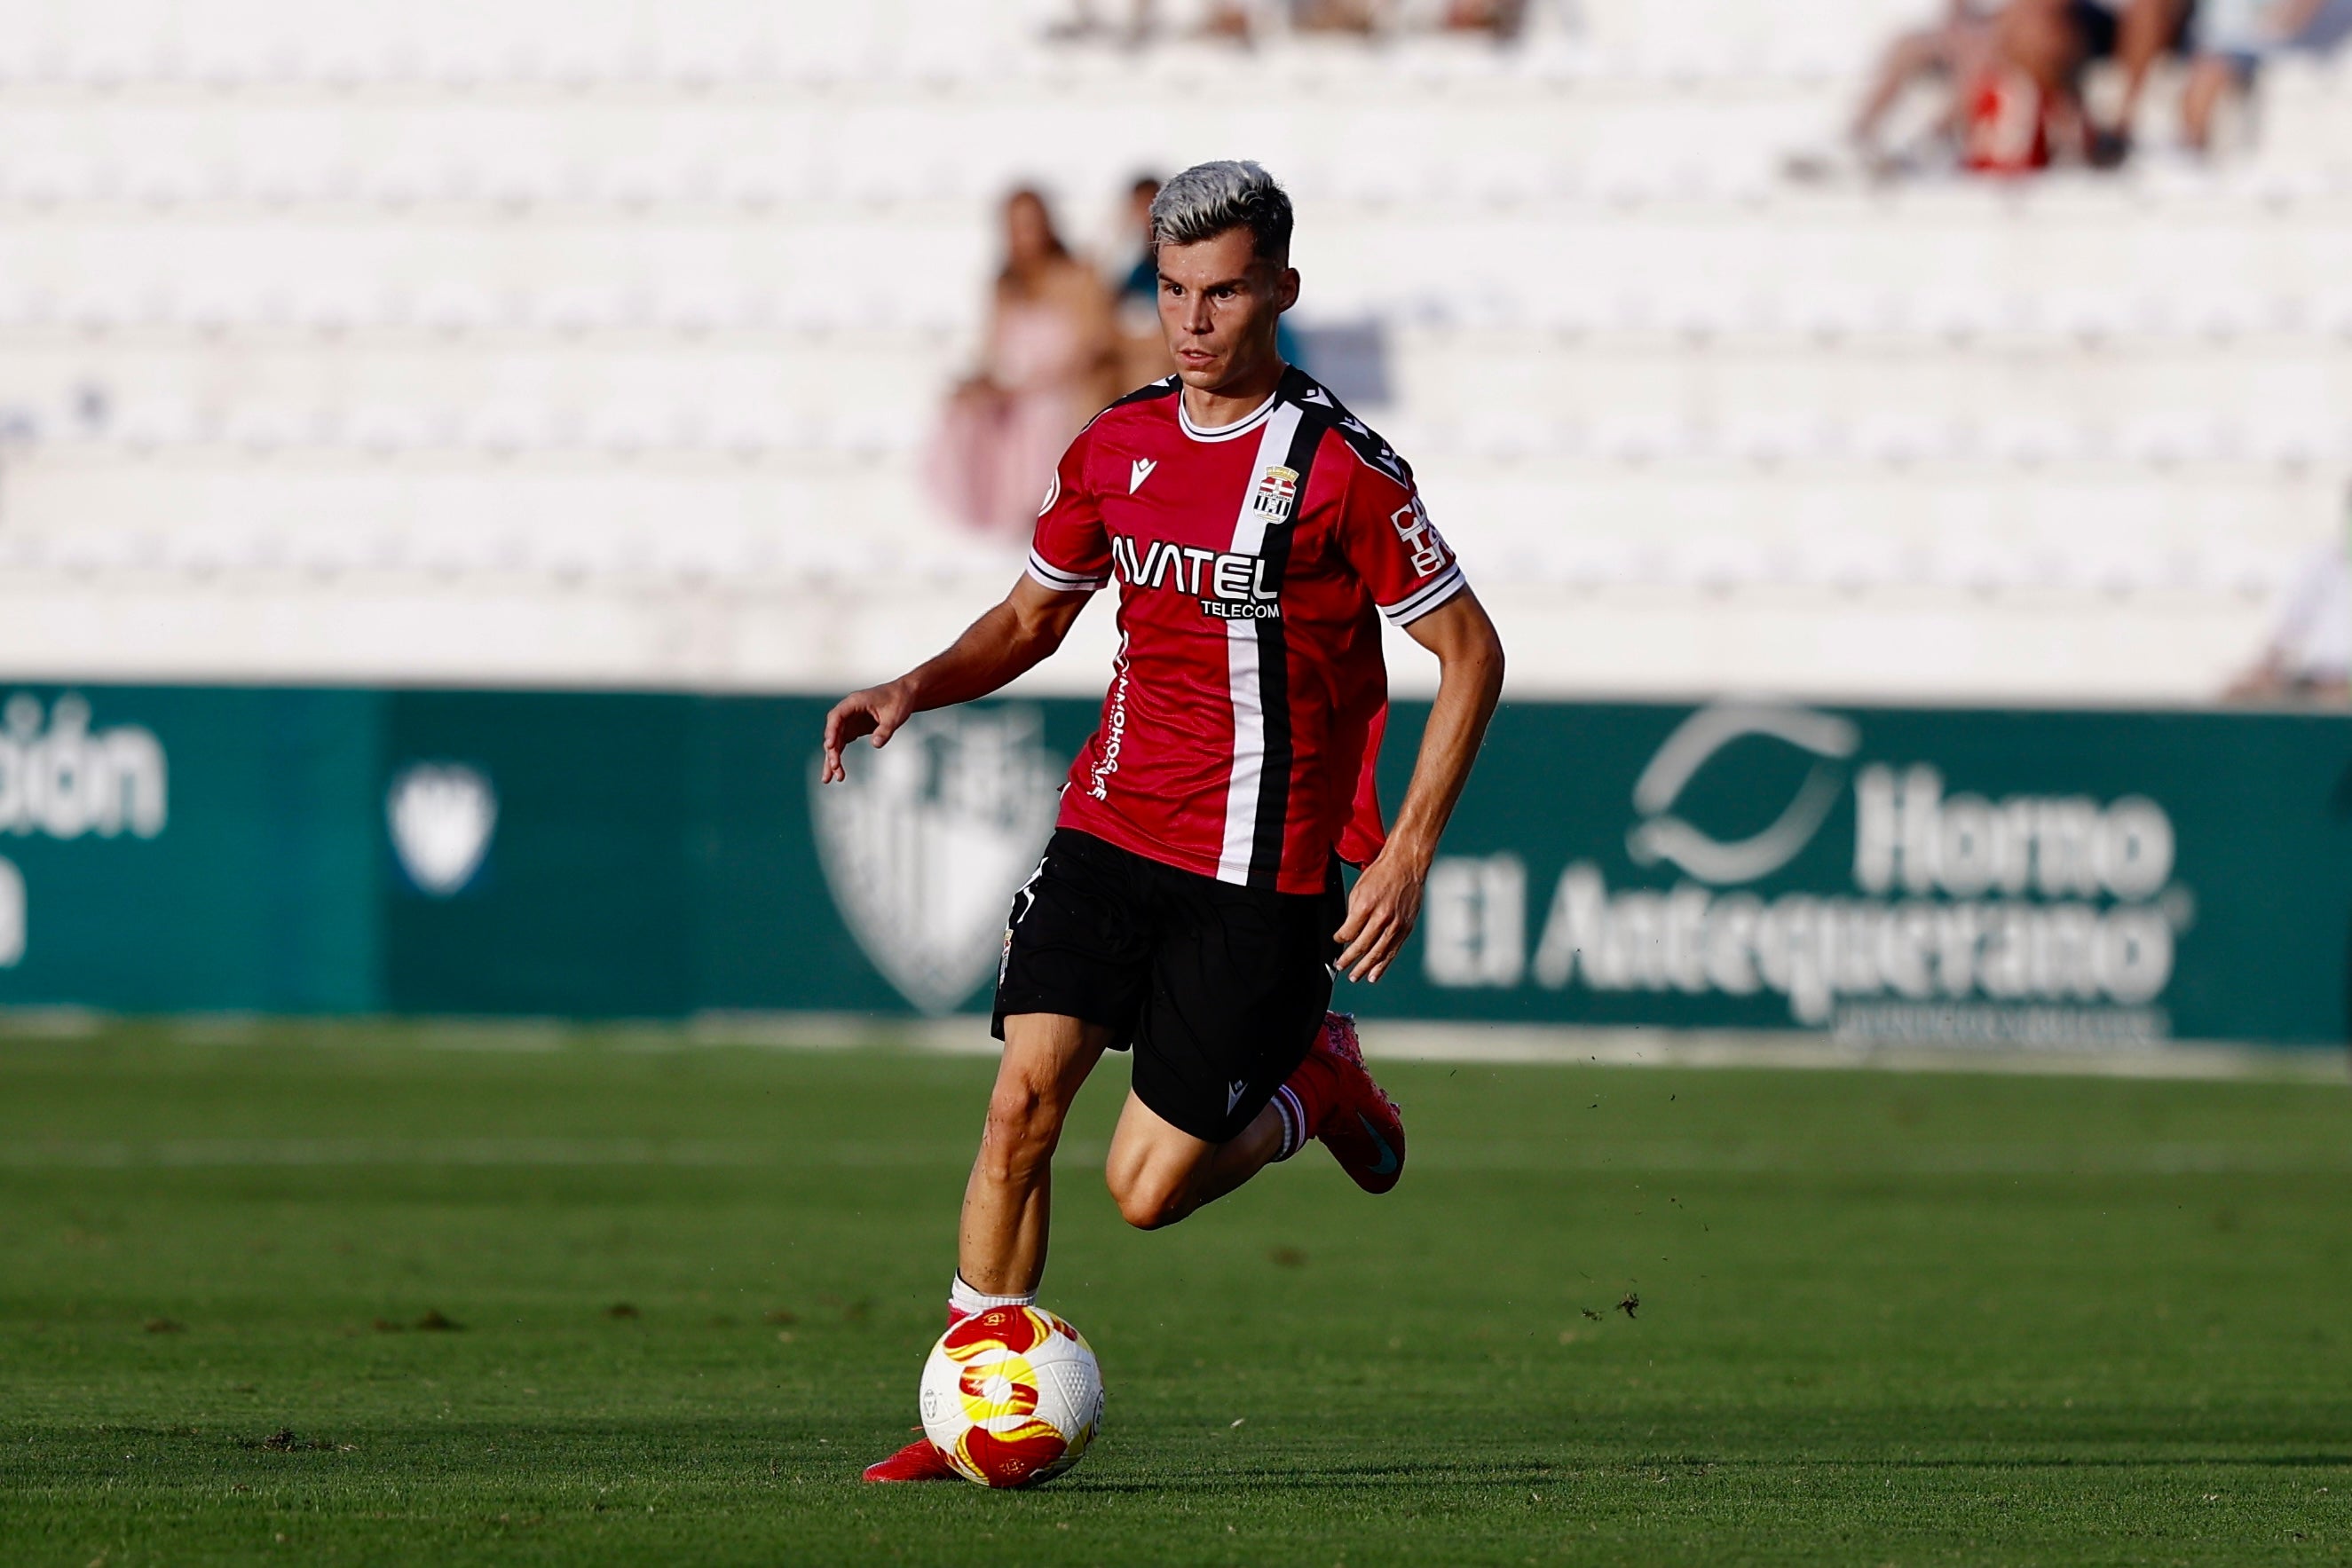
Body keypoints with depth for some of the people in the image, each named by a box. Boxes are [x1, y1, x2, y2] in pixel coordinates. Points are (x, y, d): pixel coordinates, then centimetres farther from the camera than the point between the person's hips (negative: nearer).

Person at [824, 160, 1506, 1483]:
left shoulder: (1342, 468, -11)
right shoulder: (1119, 446, 6)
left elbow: (1470, 652, -6)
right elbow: (1035, 614, 20)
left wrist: (1409, 851, -12)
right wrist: (914, 690, 1)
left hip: (1259, 875, -4)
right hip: (1110, 829, 4)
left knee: (1149, 1188, -5)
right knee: (1024, 1097, -13)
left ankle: (1318, 1086, 26)